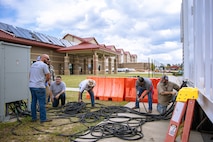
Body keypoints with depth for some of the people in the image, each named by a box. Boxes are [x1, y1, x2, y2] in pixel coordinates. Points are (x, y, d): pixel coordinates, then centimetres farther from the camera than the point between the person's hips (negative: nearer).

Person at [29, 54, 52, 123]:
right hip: (39, 87, -8)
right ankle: (43, 118, 5)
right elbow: (48, 76, -11)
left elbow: (30, 75, 19)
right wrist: (44, 81, 8)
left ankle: (34, 117, 22)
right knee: (42, 103, -1)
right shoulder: (44, 65, -9)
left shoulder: (33, 64, 16)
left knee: (33, 102, 14)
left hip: (31, 86, 8)